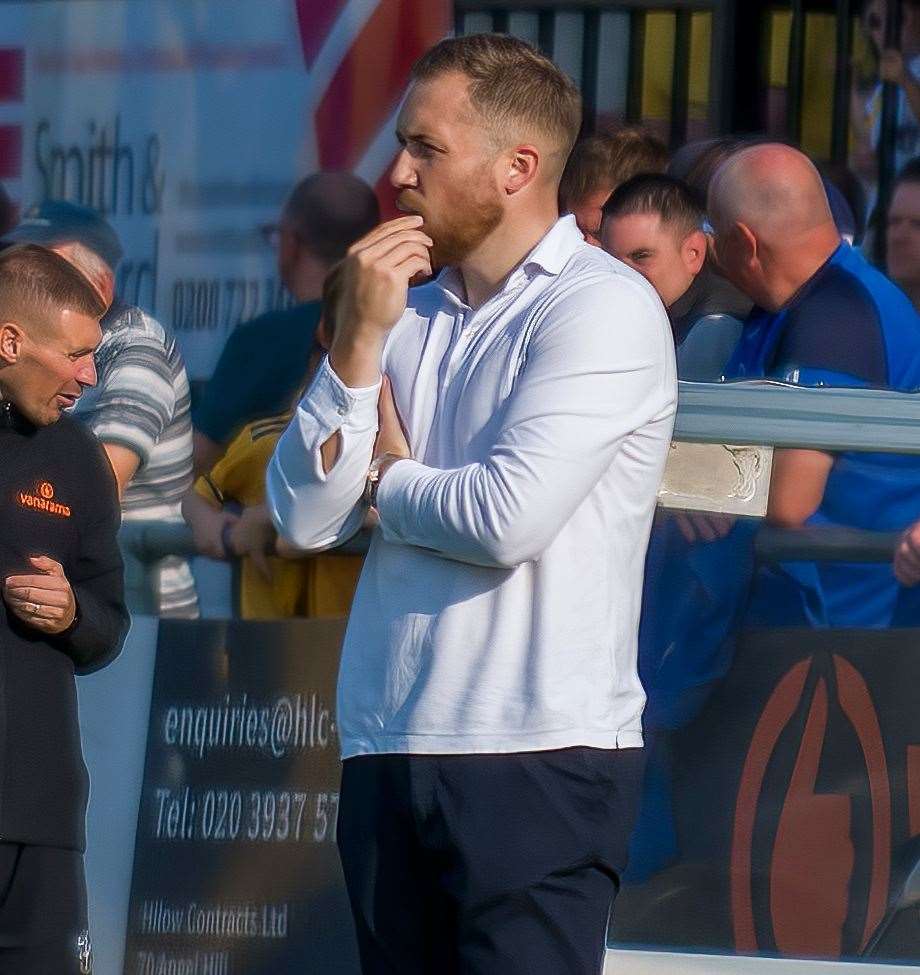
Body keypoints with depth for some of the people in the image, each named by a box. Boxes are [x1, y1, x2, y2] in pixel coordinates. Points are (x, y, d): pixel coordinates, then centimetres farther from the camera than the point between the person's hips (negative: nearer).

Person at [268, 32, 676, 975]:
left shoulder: (602, 306, -6)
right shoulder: (410, 318, 16)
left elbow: (509, 516, -17)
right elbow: (302, 515, 8)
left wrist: (385, 480, 3)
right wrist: (359, 340, -3)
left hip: (538, 763, -7)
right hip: (386, 756, 7)